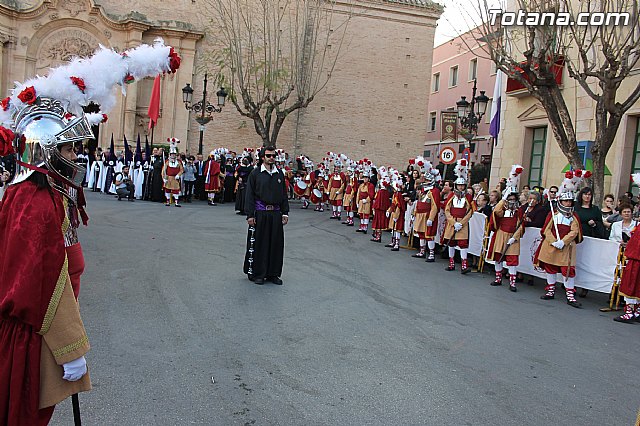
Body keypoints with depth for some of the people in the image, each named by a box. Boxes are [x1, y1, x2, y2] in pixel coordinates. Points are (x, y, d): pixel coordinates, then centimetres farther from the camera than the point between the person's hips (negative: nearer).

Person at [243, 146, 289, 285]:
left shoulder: (280, 174, 10)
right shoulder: (255, 173, -2)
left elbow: (284, 195, 14)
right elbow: (249, 195, -4)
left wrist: (285, 213, 9)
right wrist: (250, 215, -10)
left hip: (276, 213, 4)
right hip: (260, 213, -4)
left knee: (276, 243, 7)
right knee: (258, 243, 2)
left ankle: (273, 273, 19)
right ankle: (256, 273, 14)